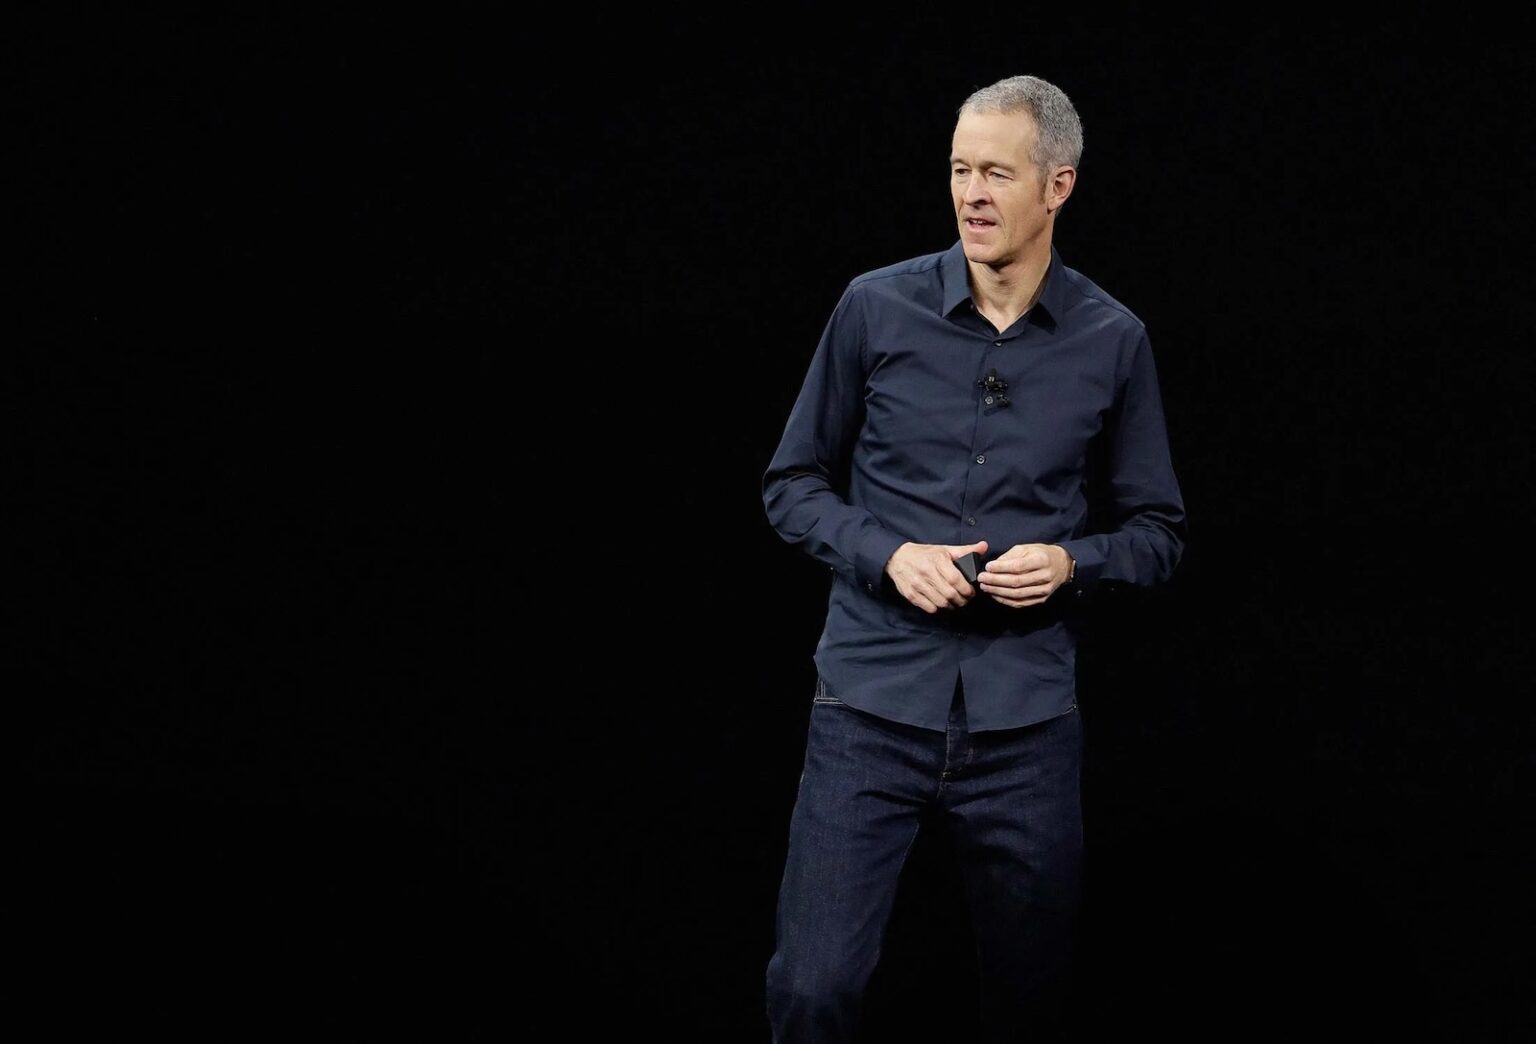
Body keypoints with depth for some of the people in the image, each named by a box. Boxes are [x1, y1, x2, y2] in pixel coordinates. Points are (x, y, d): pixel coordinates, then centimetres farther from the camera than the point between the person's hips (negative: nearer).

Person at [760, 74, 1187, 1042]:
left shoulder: (1113, 341, 2)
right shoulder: (876, 309, 0)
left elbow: (1158, 533, 10)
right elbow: (794, 483, 8)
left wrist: (1071, 561, -10)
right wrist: (887, 555, -9)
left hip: (1028, 718, 1)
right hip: (873, 702, -1)